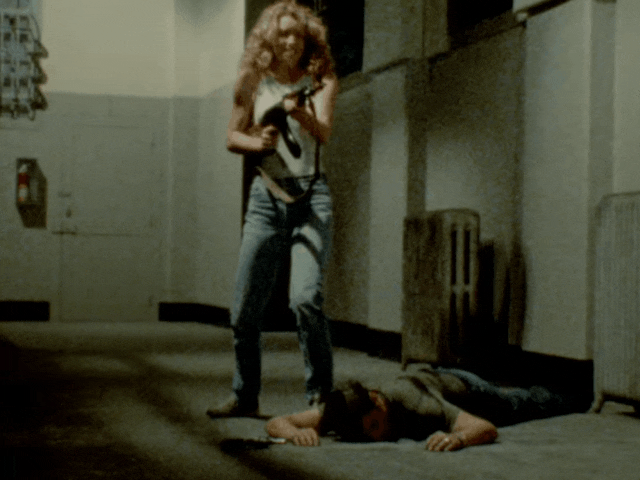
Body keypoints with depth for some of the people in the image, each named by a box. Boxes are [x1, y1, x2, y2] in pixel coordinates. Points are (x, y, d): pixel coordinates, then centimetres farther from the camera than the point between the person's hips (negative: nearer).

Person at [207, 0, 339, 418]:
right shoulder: (254, 81, 8)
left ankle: (321, 394, -6)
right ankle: (245, 397, 20)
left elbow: (324, 132, -14)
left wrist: (299, 113, -35)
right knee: (246, 306, 4)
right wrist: (258, 143, -10)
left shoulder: (320, 80, 3)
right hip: (266, 196, 3)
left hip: (311, 195, -3)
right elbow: (232, 137, 11)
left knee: (305, 297, -19)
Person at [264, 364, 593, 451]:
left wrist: (457, 438, -72)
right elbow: (275, 422, -38)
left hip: (457, 386, -3)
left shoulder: (413, 404, -49)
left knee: (530, 407, 30)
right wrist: (297, 432, -60)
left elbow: (487, 428, -51)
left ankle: (584, 398, 60)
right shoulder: (343, 411, -39)